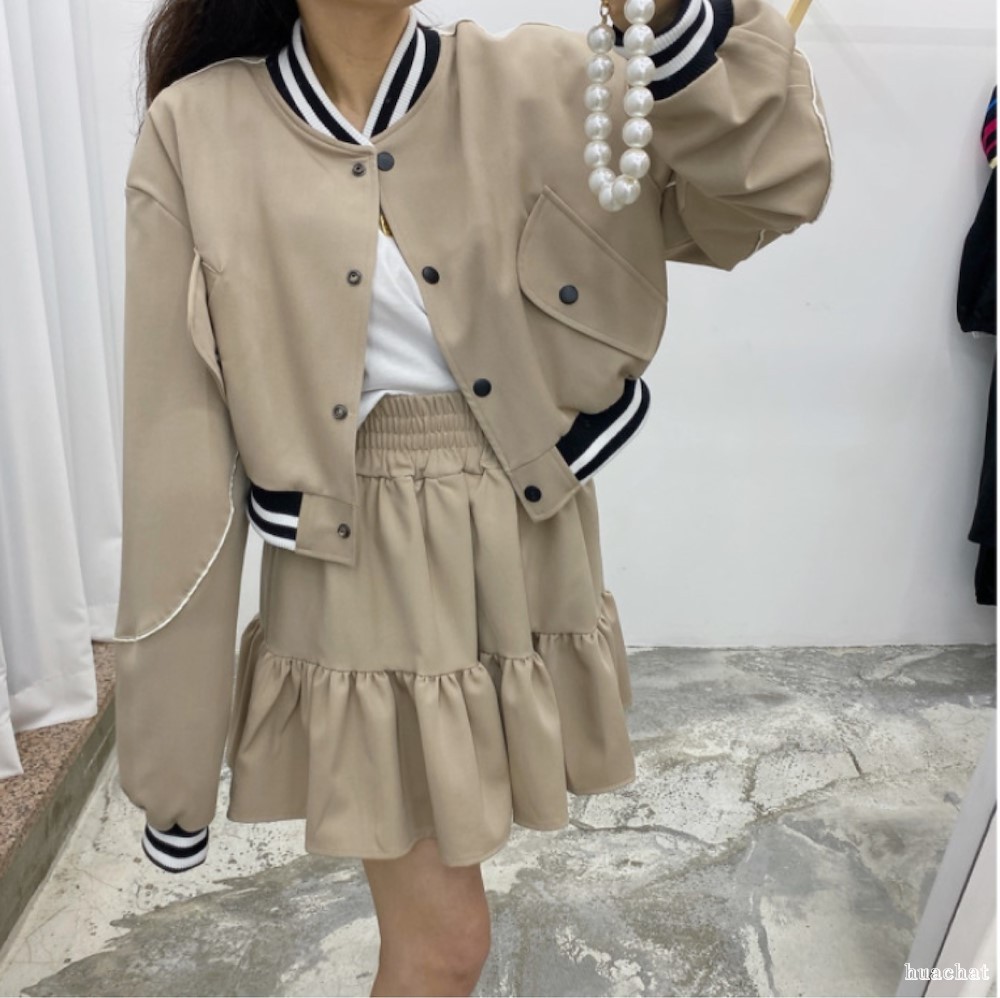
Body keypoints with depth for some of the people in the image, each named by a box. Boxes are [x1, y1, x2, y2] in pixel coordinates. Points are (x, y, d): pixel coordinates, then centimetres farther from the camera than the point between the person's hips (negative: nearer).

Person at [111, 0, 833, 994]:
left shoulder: (534, 87, -1)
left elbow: (766, 191, -8)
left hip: (523, 556, 3)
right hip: (360, 568, -2)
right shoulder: (198, 131, -6)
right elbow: (178, 447, -7)